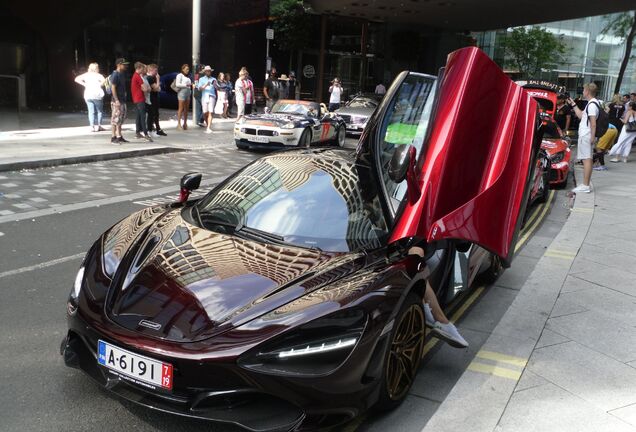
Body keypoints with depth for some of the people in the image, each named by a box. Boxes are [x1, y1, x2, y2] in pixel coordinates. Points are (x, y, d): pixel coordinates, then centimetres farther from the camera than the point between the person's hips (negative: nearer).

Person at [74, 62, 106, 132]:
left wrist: (84, 84, 5)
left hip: (87, 95, 4)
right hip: (97, 95, -4)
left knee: (91, 111, 6)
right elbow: (104, 80, -20)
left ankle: (92, 126, 2)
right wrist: (100, 85, -5)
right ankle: (97, 126, 4)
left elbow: (77, 79, 6)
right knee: (99, 111, 8)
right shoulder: (98, 75, -1)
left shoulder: (86, 75, 11)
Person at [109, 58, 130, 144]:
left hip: (122, 100, 9)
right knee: (115, 119, -5)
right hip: (116, 101, -9)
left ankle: (119, 136, 18)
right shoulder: (115, 75, -13)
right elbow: (113, 88, -17)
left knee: (121, 119, 12)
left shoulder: (122, 74, 14)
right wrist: (116, 100, -22)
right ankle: (113, 137, 0)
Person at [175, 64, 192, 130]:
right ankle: (179, 124, -5)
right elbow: (177, 84, -12)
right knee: (181, 109, -7)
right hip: (182, 92, -7)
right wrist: (185, 85, -20)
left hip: (188, 93, 7)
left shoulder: (188, 76, 19)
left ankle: (185, 124, 10)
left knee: (186, 109, 6)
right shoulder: (180, 75, -3)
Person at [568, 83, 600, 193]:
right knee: (587, 159, 12)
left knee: (587, 159, -10)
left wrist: (592, 137, -22)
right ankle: (586, 184, 18)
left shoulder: (592, 104, -14)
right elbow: (581, 115, 27)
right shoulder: (591, 103, 17)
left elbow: (593, 123, -19)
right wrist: (573, 105, 30)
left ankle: (585, 186, -10)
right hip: (585, 135, 10)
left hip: (586, 136, -10)